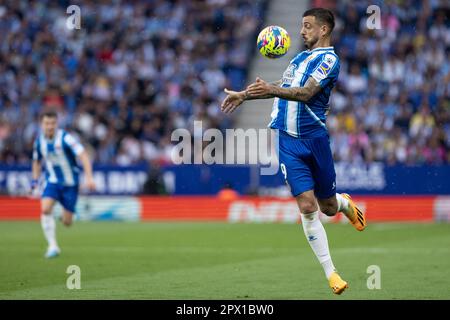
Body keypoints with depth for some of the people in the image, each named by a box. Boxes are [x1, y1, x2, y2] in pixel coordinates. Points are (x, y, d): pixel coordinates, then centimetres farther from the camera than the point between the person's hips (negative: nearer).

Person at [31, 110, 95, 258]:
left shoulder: (65, 138, -20)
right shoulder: (39, 141, -3)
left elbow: (83, 155, -26)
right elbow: (37, 161, 16)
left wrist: (89, 177, -37)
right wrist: (35, 180, 5)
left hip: (70, 183, -3)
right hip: (52, 181, 3)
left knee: (67, 222, 0)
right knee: (45, 209, -24)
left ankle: (65, 215, 40)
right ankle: (53, 246, -19)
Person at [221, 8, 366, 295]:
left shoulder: (328, 59, -8)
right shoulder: (302, 57, 14)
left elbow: (306, 93, -23)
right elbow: (284, 87, 29)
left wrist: (272, 90, -37)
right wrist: (244, 95, 31)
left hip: (314, 138, -4)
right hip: (287, 139, 5)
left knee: (327, 206, 7)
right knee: (307, 206, -7)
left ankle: (345, 203, 46)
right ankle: (330, 272, -1)